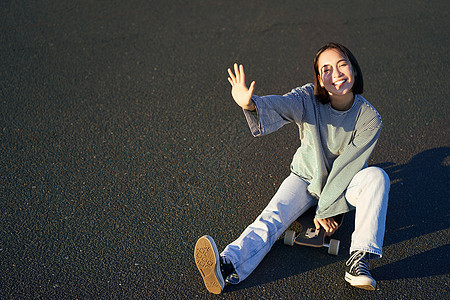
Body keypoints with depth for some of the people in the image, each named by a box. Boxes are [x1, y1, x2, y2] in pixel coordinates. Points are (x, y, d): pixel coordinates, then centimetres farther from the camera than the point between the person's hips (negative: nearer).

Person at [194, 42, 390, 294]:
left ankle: (359, 260, -35)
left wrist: (326, 210, -17)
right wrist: (250, 104, -62)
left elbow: (347, 166, -17)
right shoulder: (308, 99, -18)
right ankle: (227, 266, -47)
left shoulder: (370, 119, -17)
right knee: (272, 217, -25)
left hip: (344, 184, 0)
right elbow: (278, 106, -39)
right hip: (306, 178, 0)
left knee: (377, 176, -30)